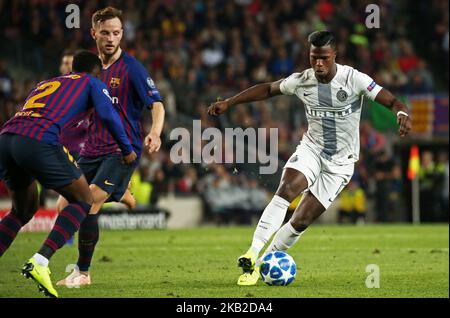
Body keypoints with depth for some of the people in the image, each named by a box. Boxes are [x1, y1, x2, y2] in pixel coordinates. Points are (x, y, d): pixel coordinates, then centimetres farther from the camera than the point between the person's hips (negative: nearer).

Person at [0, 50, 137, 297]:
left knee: (23, 211, 26)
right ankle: (40, 262, -9)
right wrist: (127, 150, 17)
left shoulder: (44, 84, 36)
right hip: (37, 142, -6)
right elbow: (108, 115, 5)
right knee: (83, 201, 9)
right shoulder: (92, 83, 20)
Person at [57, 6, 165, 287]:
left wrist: (155, 133, -32)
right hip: (93, 149, 7)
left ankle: (83, 273, -7)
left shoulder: (131, 67, -8)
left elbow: (157, 104, -13)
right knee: (67, 206, 0)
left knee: (89, 205, -19)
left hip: (122, 150, -7)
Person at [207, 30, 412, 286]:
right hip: (311, 149, 2)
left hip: (340, 162, -2)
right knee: (286, 191, -28)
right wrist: (228, 103, 8)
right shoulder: (301, 81, -5)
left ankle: (262, 263, 10)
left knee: (301, 221, -7)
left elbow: (392, 101, -17)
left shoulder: (354, 79, -15)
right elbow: (268, 89, 11)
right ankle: (254, 252, -31)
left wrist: (403, 114, -40)